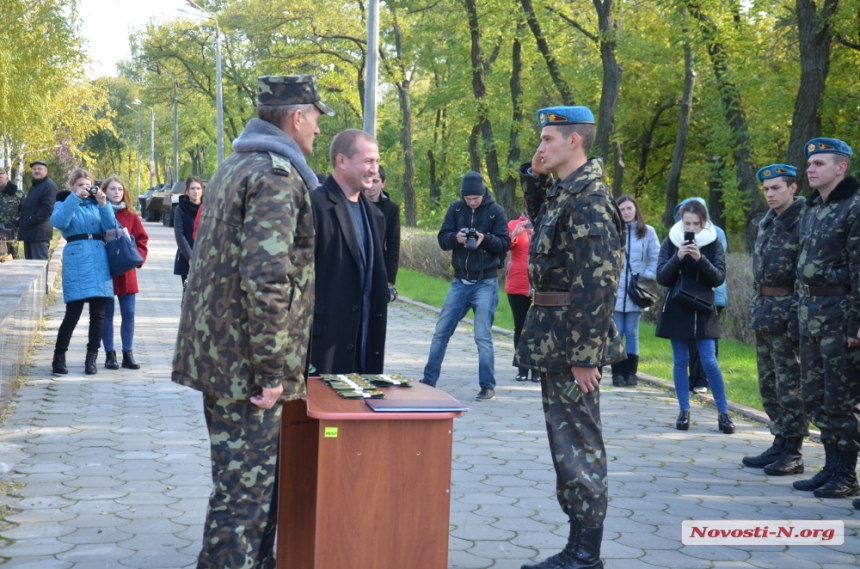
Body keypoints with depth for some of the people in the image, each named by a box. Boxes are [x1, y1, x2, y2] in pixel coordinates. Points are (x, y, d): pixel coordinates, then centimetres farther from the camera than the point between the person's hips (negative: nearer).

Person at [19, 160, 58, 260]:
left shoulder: (49, 186, -12)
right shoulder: (35, 185, 21)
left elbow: (47, 208, -22)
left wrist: (31, 221, -21)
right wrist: (23, 223, 15)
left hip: (39, 232, -11)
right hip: (29, 231, 11)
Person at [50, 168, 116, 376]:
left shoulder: (96, 203, 17)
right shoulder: (64, 202, 8)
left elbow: (111, 227, 4)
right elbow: (59, 222, -15)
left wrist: (103, 204, -8)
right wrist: (74, 198, -18)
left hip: (99, 259, 4)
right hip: (76, 259, -4)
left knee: (98, 312, 2)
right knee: (73, 313, -8)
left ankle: (92, 358, 10)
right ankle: (59, 357, 4)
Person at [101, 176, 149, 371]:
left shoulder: (131, 216, 8)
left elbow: (142, 239, 8)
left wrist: (138, 258, -5)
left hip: (126, 272, 3)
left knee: (128, 313, 3)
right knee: (107, 313, 4)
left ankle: (128, 354, 11)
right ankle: (109, 354, 11)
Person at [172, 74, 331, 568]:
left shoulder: (236, 165, 15)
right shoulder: (278, 175, -16)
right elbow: (266, 276, -26)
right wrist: (272, 371, -21)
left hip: (219, 354, 10)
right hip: (247, 367, -10)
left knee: (256, 481, 21)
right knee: (245, 491, -3)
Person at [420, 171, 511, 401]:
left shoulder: (496, 211, -5)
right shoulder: (455, 208, 3)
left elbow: (505, 244, -6)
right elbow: (442, 239, 1)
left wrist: (485, 238, -24)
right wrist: (456, 237, -21)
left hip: (486, 283, -4)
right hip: (460, 281, 4)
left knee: (483, 336, -5)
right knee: (440, 332, 7)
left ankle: (487, 387, 3)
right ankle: (428, 380, 17)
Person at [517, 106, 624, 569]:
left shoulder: (588, 201, -17)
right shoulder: (561, 192, 11)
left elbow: (598, 286, -22)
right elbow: (541, 221, 35)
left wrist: (583, 357, -22)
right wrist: (534, 175, 17)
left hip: (572, 344, -10)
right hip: (555, 343, 10)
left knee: (577, 444, -3)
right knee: (566, 441, 15)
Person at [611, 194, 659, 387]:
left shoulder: (648, 232, 3)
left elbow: (656, 259, 4)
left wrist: (647, 278, -6)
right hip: (615, 290, 0)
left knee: (632, 332, 6)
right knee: (616, 332, 0)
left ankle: (631, 372, 11)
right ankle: (617, 372, 5)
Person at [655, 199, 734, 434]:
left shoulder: (714, 243, -2)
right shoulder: (670, 243, -1)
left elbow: (719, 278, -10)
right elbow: (662, 278, -7)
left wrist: (700, 259, -25)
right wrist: (678, 258, -23)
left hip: (703, 310, -1)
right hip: (676, 310, 1)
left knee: (709, 362, -5)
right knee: (680, 361, 4)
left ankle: (723, 412, 5)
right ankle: (684, 411, 13)